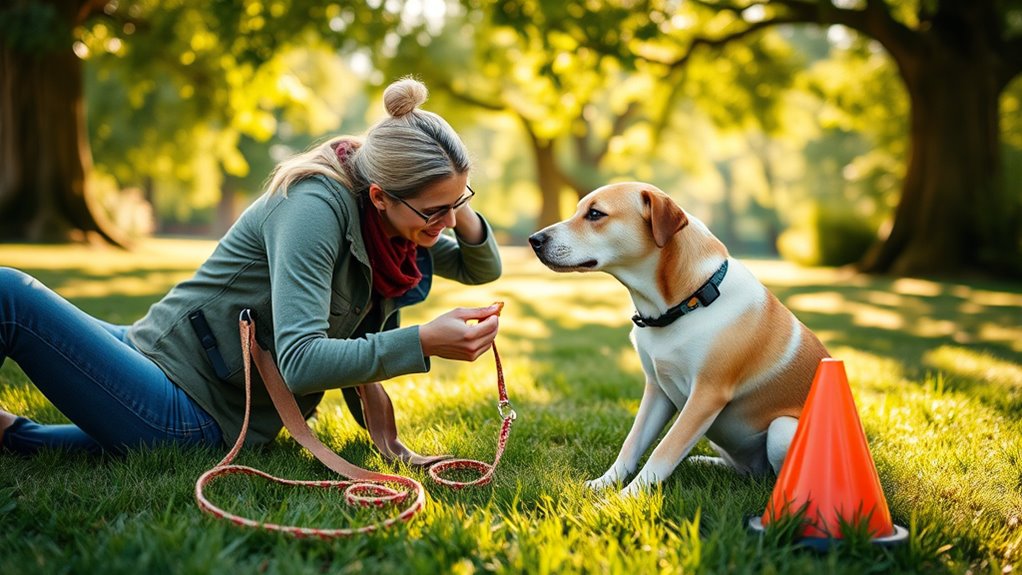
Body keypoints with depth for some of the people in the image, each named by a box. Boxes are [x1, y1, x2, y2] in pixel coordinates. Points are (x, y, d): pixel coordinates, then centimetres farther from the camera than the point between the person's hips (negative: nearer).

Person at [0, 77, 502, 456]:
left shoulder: (402, 222, -2)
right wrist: (424, 344, -38)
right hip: (162, 356, -3)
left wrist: (460, 211, -11)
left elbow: (483, 269, 11)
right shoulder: (316, 204, -24)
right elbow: (301, 361, -31)